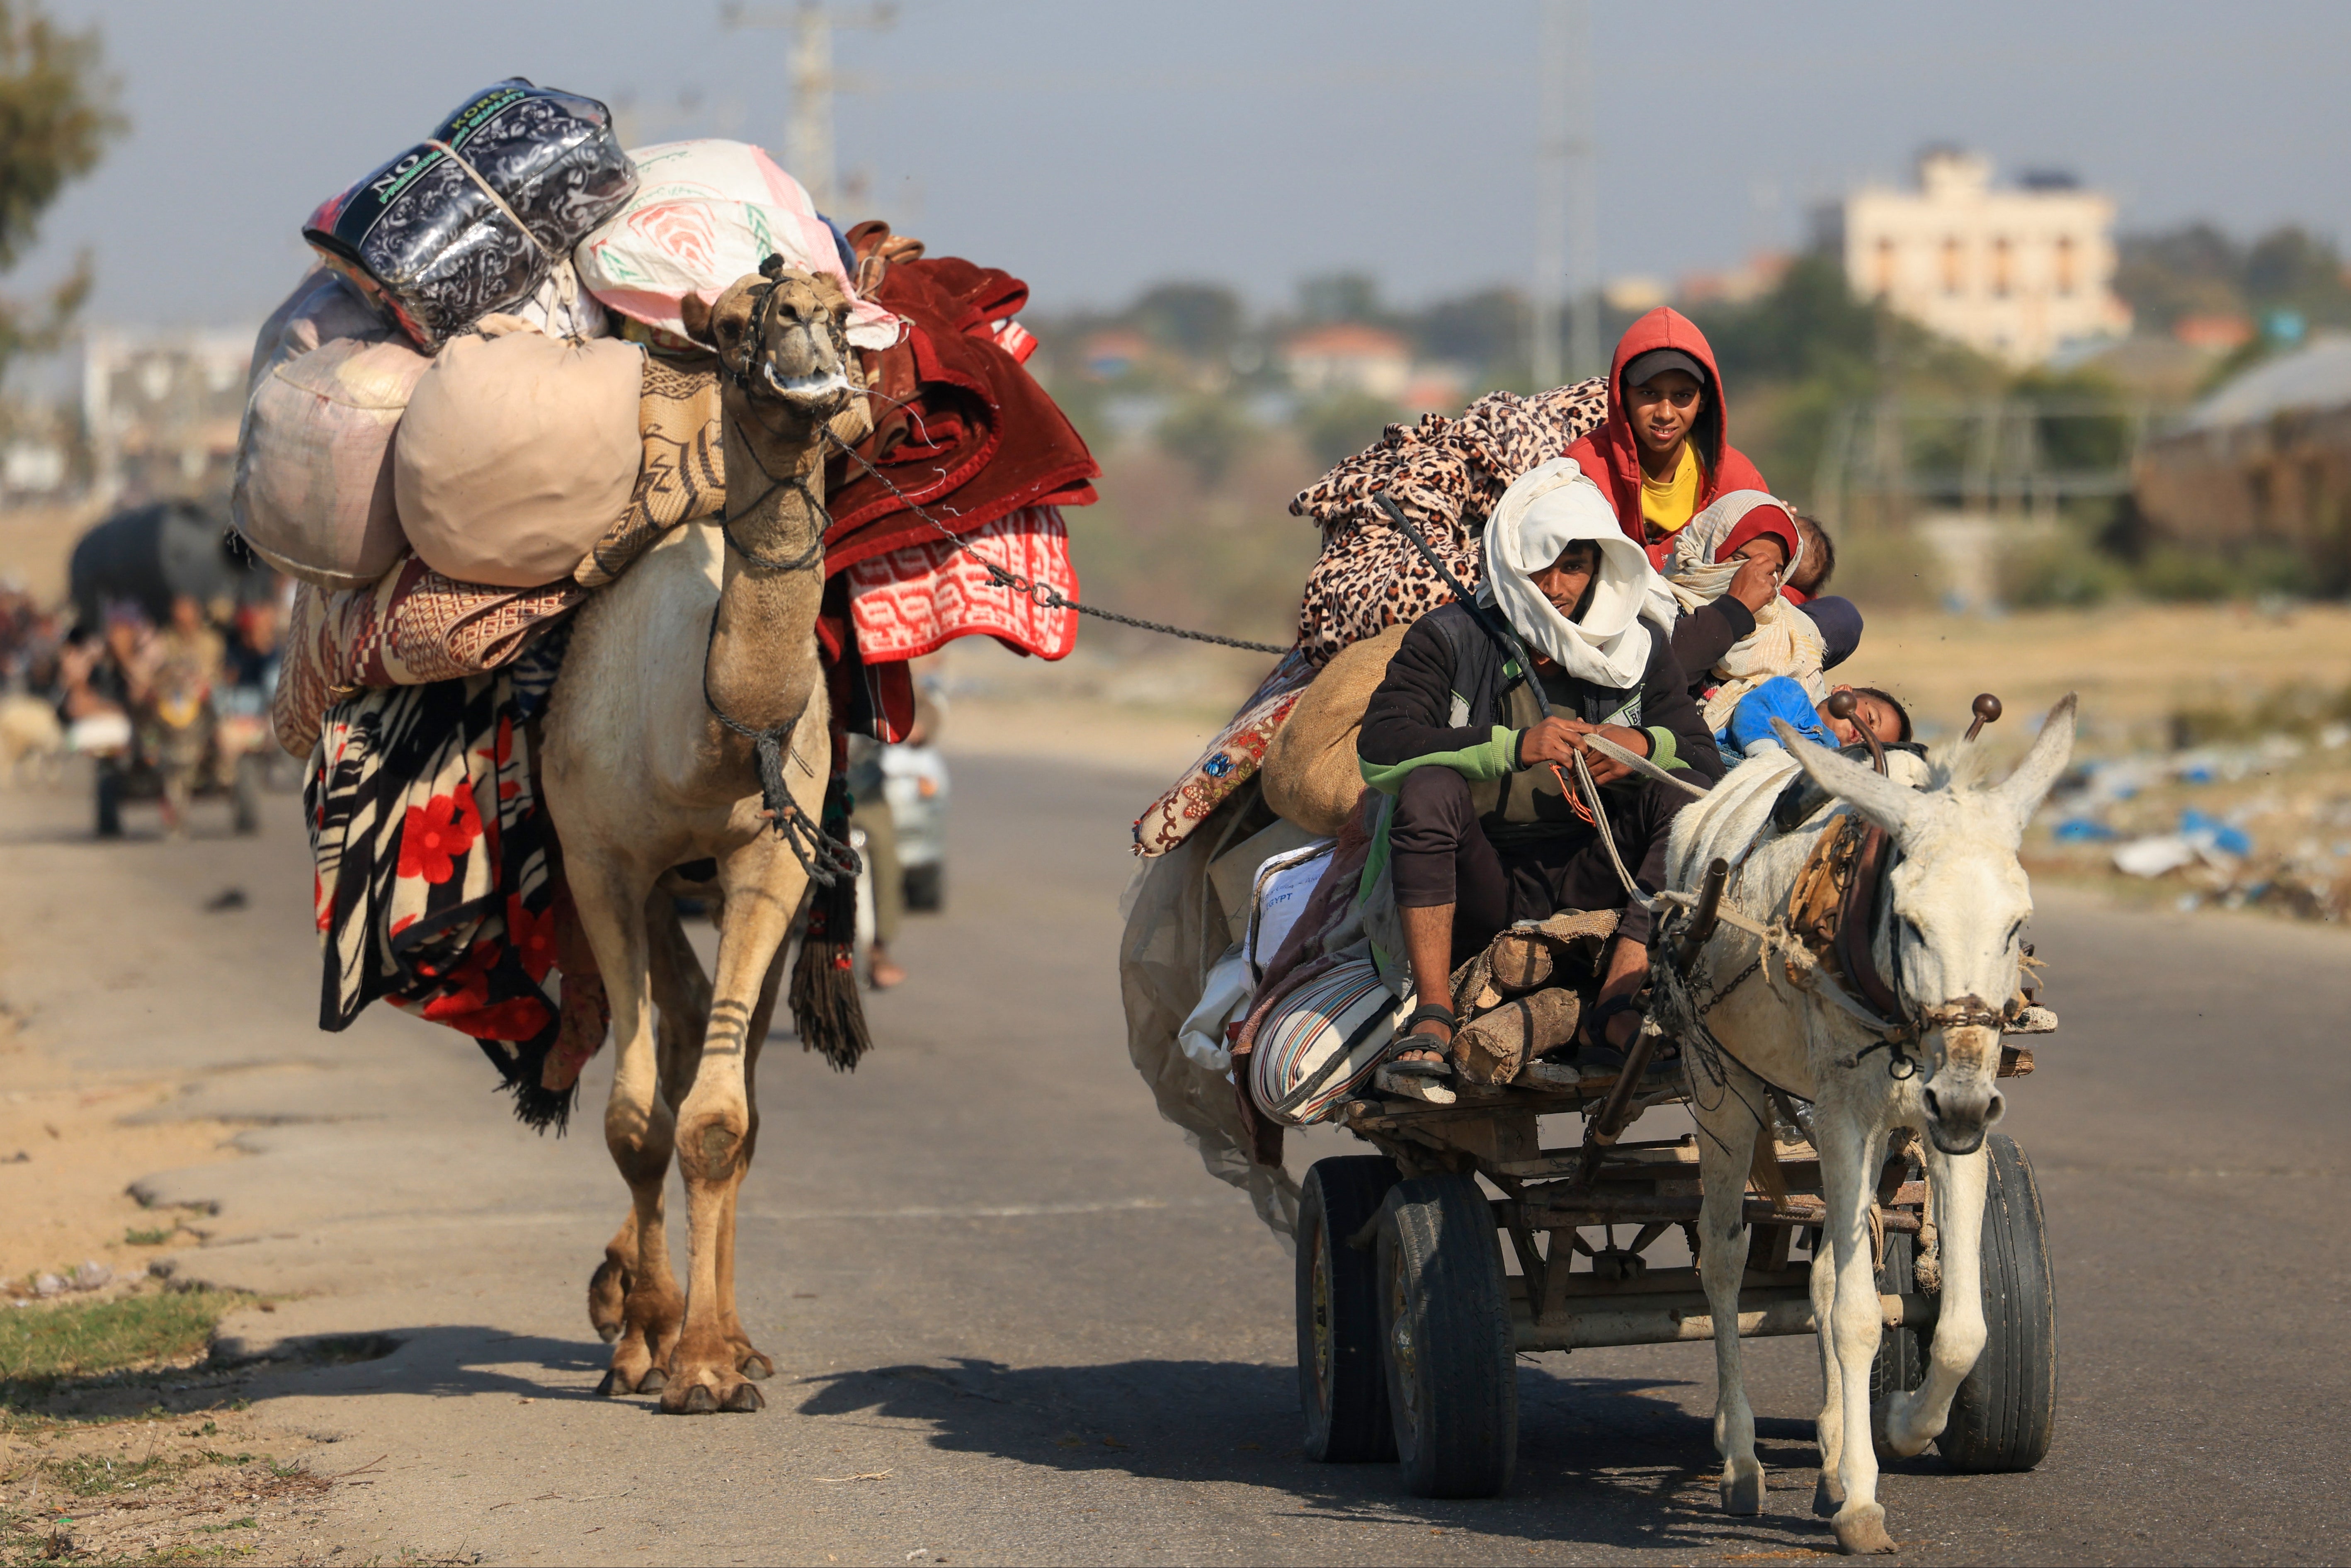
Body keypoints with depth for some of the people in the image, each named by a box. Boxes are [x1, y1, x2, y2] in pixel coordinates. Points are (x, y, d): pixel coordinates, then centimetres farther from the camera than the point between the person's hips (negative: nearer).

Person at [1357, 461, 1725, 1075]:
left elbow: (1706, 766, 0)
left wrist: (1646, 747, -23)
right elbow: (1379, 750, -18)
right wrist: (1513, 746, -27)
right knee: (1430, 785, -29)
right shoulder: (1450, 639, -4)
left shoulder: (1640, 648, 5)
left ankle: (1617, 1003, -33)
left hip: (1588, 881, 2)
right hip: (1480, 892, -2)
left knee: (1678, 793, -19)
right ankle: (1432, 1016, -35)